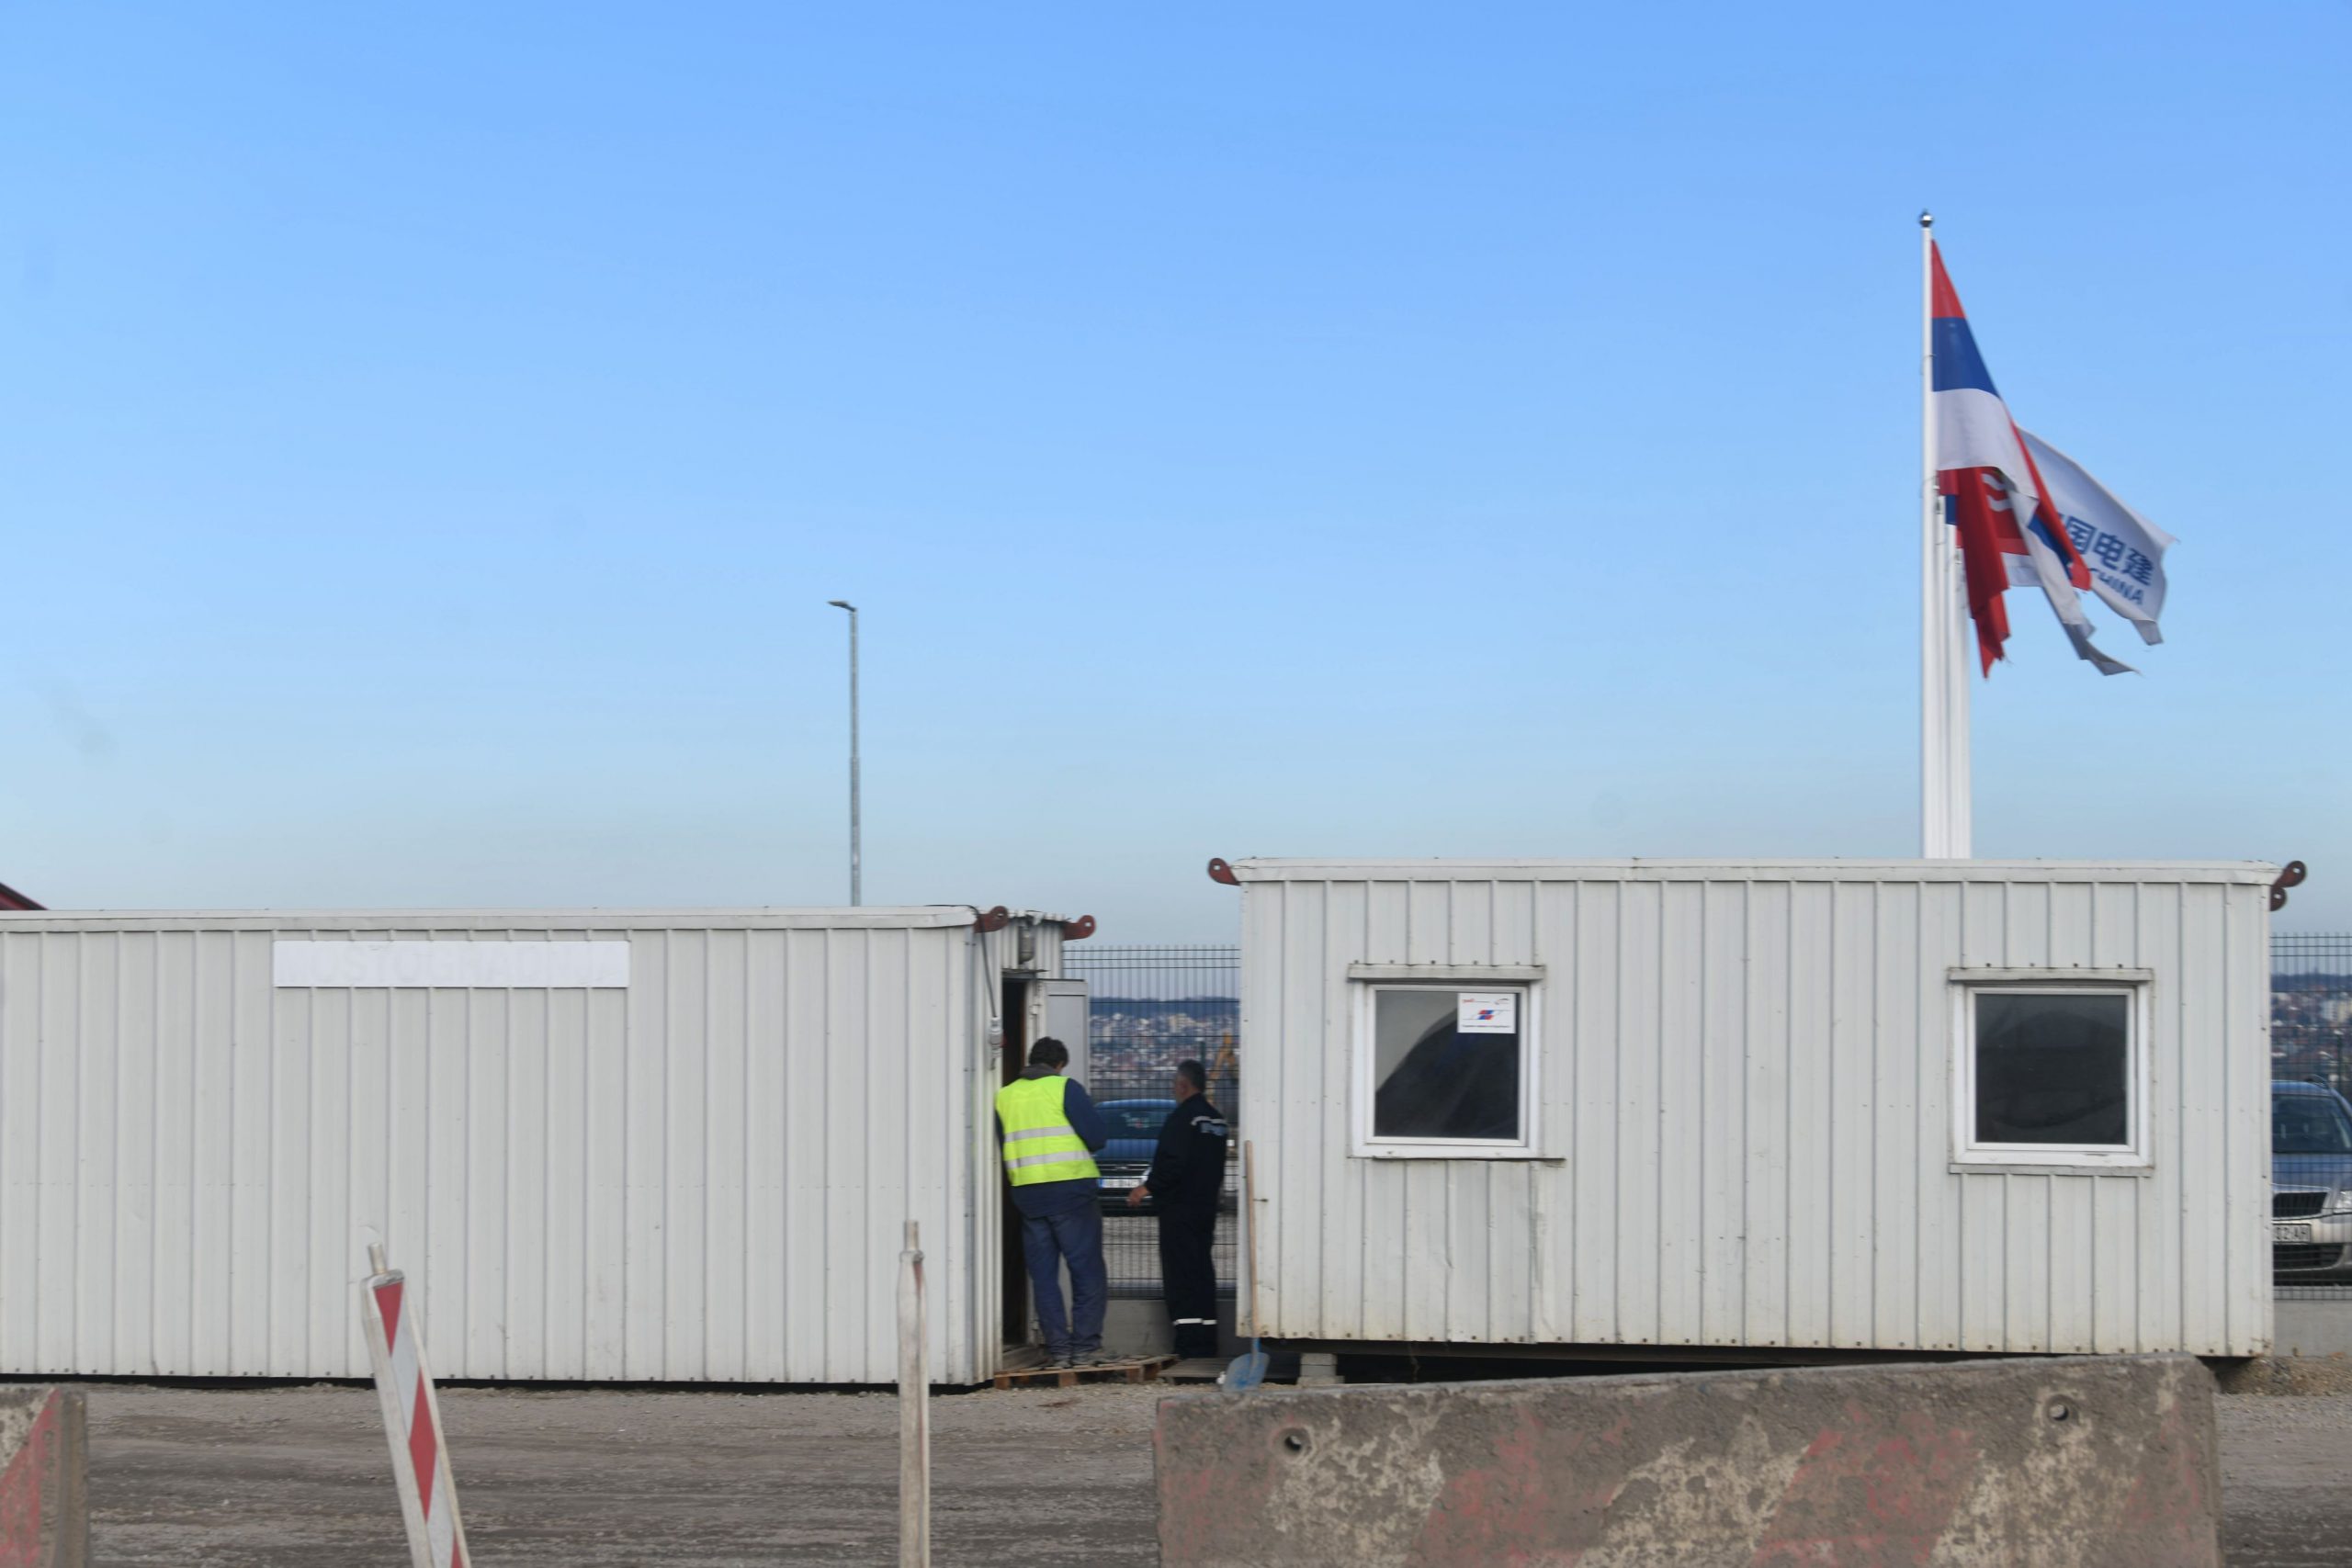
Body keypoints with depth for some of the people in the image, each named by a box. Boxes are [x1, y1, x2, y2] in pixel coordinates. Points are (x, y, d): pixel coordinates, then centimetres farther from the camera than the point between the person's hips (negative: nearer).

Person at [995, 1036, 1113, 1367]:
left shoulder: (1005, 1095, 10)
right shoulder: (1065, 1088, -4)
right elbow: (1098, 1134, -8)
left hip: (1027, 1194, 4)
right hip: (1071, 1189, -4)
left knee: (1043, 1275, 8)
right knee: (1087, 1271, 2)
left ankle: (1059, 1348, 6)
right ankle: (1085, 1345, -3)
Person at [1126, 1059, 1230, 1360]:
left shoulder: (1182, 1117, -14)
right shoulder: (1216, 1118, 12)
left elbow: (1171, 1162, -22)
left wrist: (1148, 1187, -13)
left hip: (1180, 1207, -8)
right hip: (1207, 1205, 8)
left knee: (1180, 1272, -6)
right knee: (1203, 1272, 13)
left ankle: (1189, 1342, -11)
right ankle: (1207, 1342, 14)